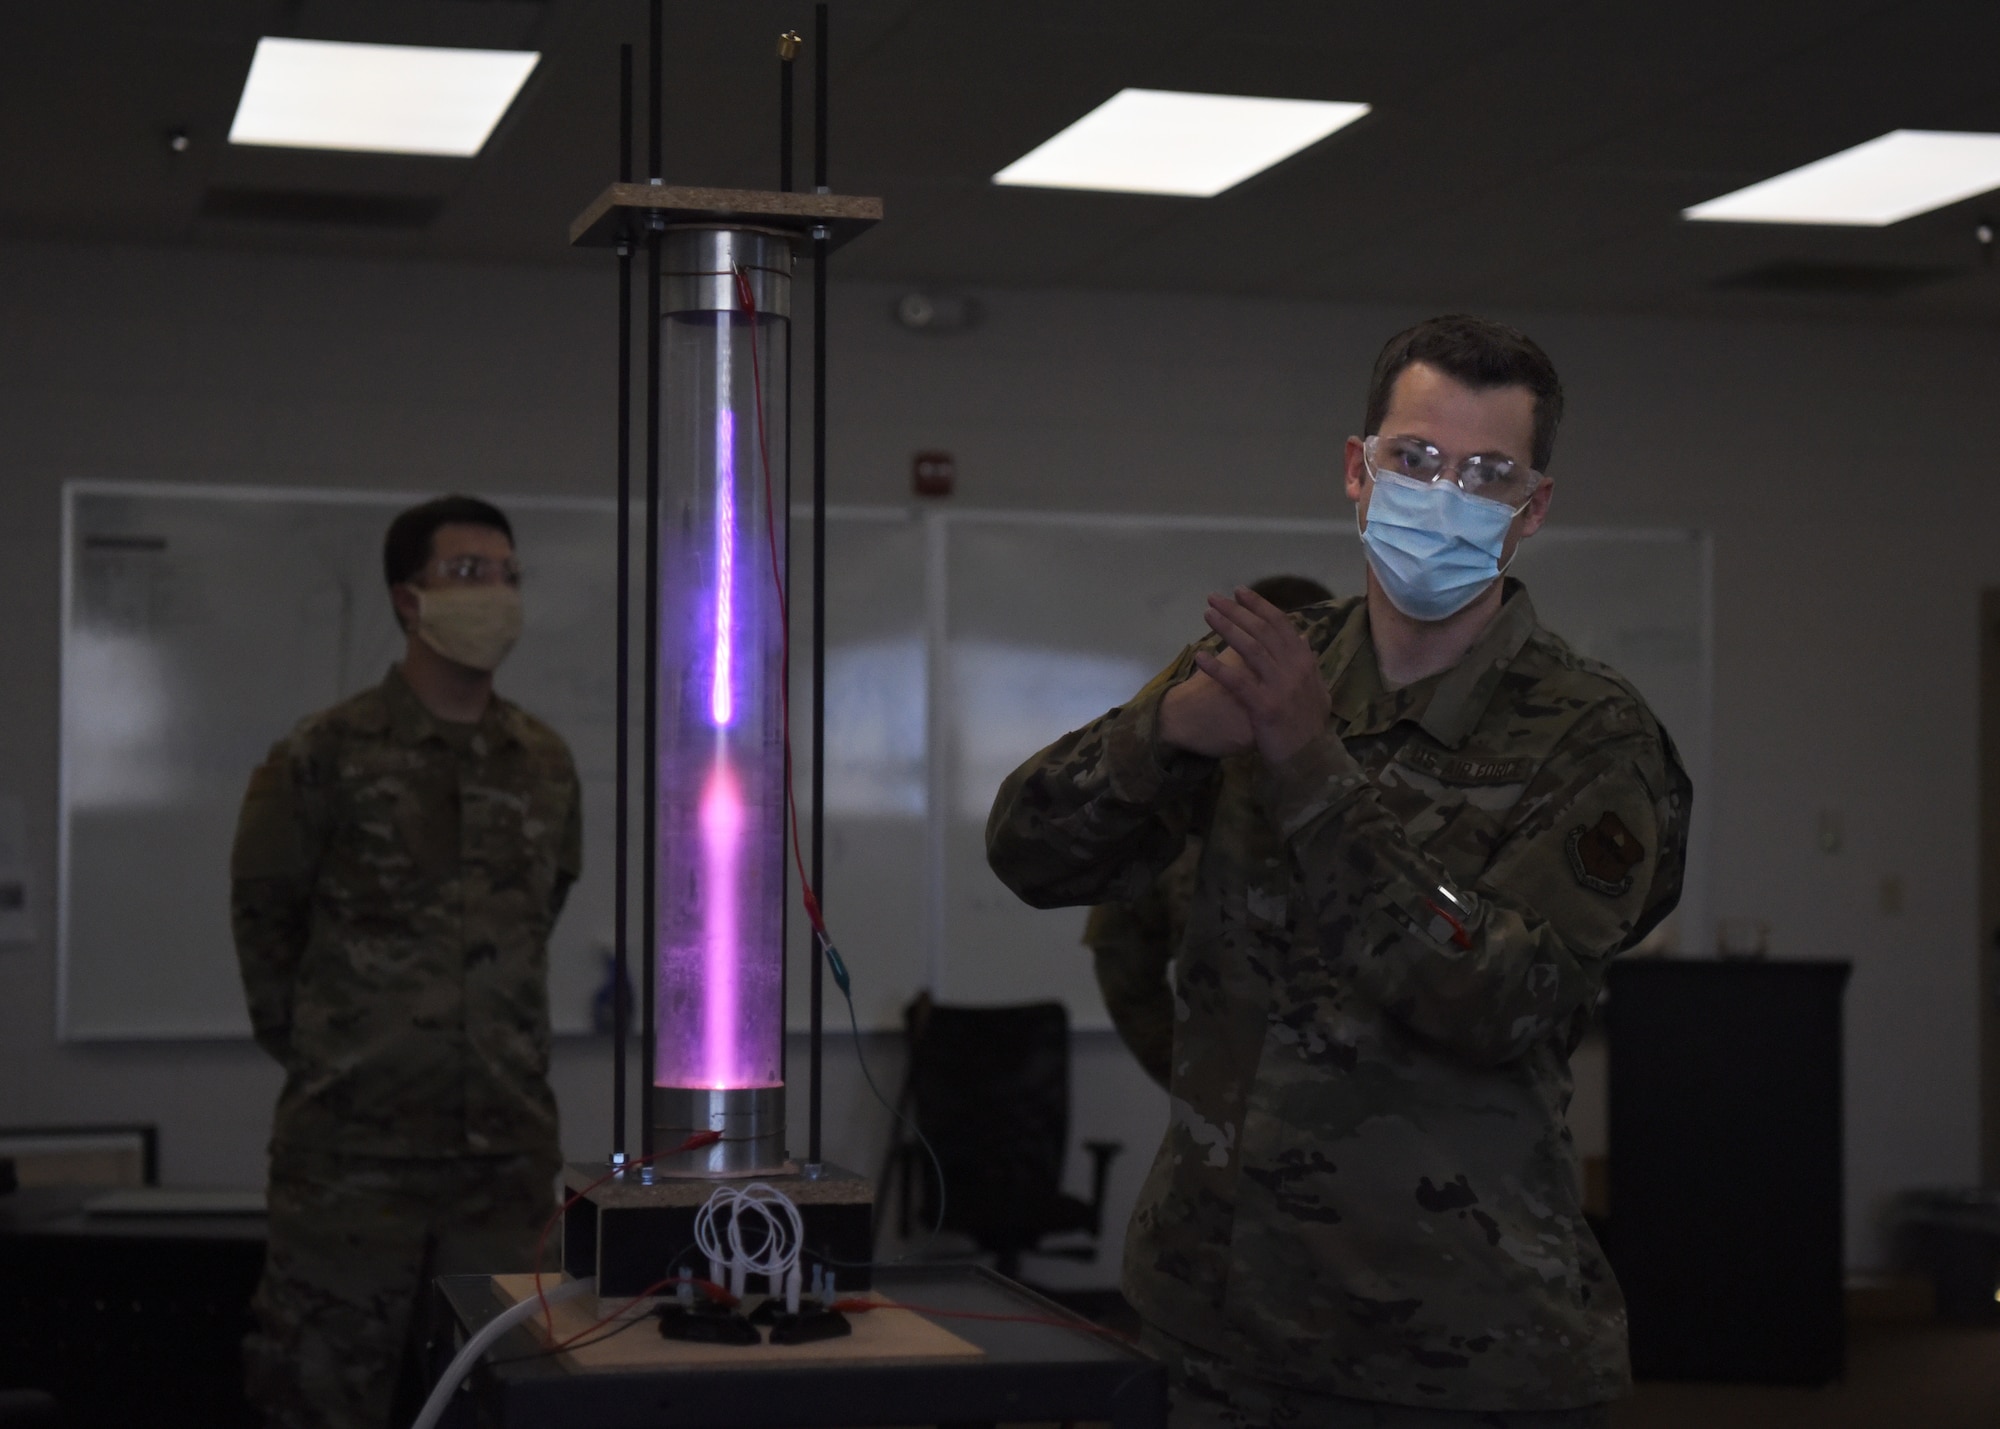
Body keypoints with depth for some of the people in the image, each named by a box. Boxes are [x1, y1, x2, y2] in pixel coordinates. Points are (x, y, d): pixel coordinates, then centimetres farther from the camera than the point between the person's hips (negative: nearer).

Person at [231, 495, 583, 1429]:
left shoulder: (545, 765, 9)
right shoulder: (326, 757, -4)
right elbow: (262, 909, 6)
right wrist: (303, 1044, 10)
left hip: (508, 1146, 4)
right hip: (353, 1147, -4)